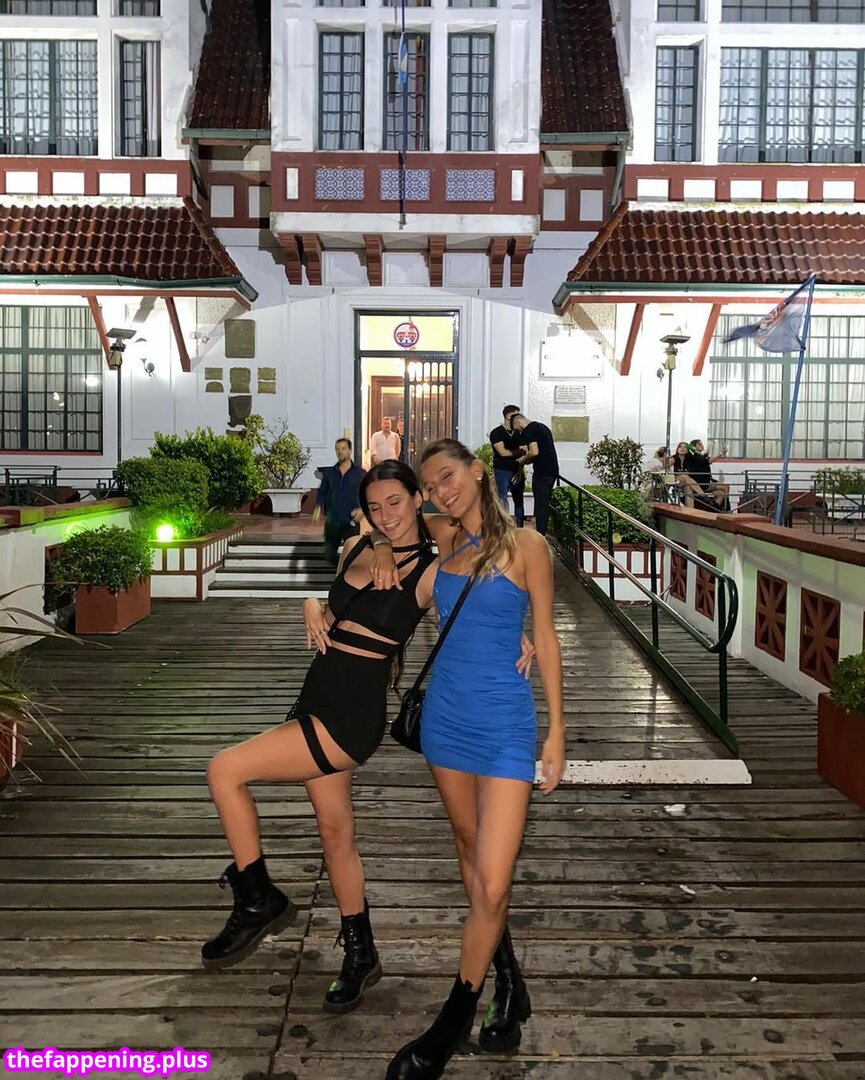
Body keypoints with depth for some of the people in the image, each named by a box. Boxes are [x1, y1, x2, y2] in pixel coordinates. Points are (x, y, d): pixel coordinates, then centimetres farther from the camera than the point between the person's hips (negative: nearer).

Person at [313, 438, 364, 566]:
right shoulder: (329, 473, 7)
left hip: (351, 523, -3)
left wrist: (361, 508, -13)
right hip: (331, 523, 3)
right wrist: (318, 507, -10)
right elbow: (322, 492, 9)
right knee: (329, 555, 12)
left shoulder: (359, 473, 0)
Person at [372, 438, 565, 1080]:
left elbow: (545, 638, -2)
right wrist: (384, 549, 2)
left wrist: (557, 730, -3)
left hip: (505, 725, -5)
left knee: (492, 883, -7)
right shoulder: (444, 538, 6)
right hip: (446, 716, 5)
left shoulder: (525, 545, -6)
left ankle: (453, 1024, 13)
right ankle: (508, 979, 37)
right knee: (471, 852, 17)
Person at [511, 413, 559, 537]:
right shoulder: (543, 427, 19)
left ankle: (540, 536, -1)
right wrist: (526, 459, 20)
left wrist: (523, 460, -1)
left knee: (540, 505, -3)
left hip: (541, 472, -9)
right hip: (552, 470, 9)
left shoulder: (528, 430, -10)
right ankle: (543, 533, 21)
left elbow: (534, 452, -19)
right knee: (545, 503, 15)